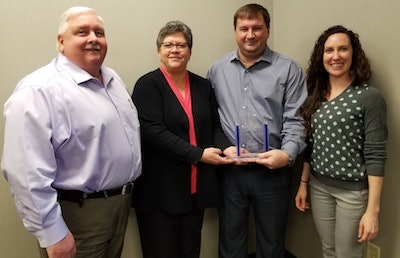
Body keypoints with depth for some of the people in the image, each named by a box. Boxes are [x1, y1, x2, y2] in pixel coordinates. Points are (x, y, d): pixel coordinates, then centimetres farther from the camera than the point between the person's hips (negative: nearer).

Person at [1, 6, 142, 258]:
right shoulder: (38, 91, -20)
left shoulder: (113, 79, 7)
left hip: (122, 201, 8)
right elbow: (28, 173, -25)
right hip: (79, 214, -8)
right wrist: (53, 233, -22)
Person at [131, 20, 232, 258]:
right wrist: (199, 154, -19)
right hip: (160, 188, -5)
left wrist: (227, 147, -10)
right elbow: (153, 131, -17)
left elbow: (215, 126, 12)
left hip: (196, 187, 5)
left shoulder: (203, 86, 9)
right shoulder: (148, 85, -7)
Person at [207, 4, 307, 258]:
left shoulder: (289, 69, -1)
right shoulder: (218, 70, 6)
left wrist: (287, 153, -21)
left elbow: (295, 120, -5)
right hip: (229, 170, 2)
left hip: (273, 170, -1)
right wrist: (223, 147, -8)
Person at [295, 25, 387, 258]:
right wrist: (304, 183, 11)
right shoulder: (317, 95, 4)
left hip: (353, 191, -5)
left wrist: (373, 210, -17)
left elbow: (375, 156, -15)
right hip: (319, 186, 5)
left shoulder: (369, 97, -13)